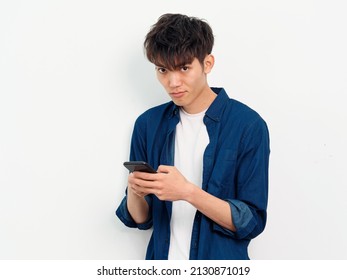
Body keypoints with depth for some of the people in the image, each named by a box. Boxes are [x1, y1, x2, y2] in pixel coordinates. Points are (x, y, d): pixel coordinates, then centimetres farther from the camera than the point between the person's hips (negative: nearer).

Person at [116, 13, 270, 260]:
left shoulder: (248, 126, -14)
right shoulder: (148, 124, -2)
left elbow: (251, 221, -14)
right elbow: (140, 219, 1)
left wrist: (187, 192, -26)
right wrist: (134, 193, -20)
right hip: (163, 258, 3)